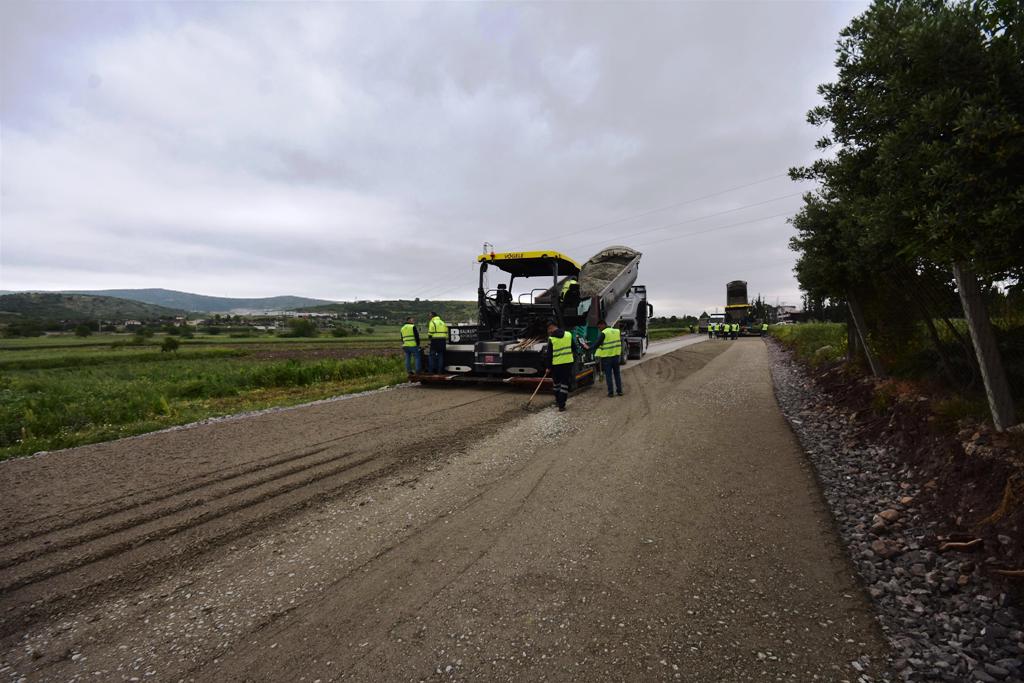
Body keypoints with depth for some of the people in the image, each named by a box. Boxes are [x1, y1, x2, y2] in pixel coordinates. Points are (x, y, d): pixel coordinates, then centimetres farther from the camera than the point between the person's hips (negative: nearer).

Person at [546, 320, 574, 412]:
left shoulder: (551, 338, -9)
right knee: (565, 383, 4)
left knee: (556, 383, 18)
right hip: (568, 362, 2)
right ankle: (561, 405, -1)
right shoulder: (569, 334, -1)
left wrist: (548, 367, 3)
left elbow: (549, 354, -6)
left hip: (556, 364, -2)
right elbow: (573, 348, 7)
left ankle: (558, 401, 29)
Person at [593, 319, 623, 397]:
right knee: (617, 374, 15)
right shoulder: (617, 331, 5)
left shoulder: (603, 333, -13)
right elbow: (620, 342, 14)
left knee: (608, 375, 3)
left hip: (607, 357, -5)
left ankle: (610, 392, 4)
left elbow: (596, 344, -14)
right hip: (616, 356, 5)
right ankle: (619, 391, 18)